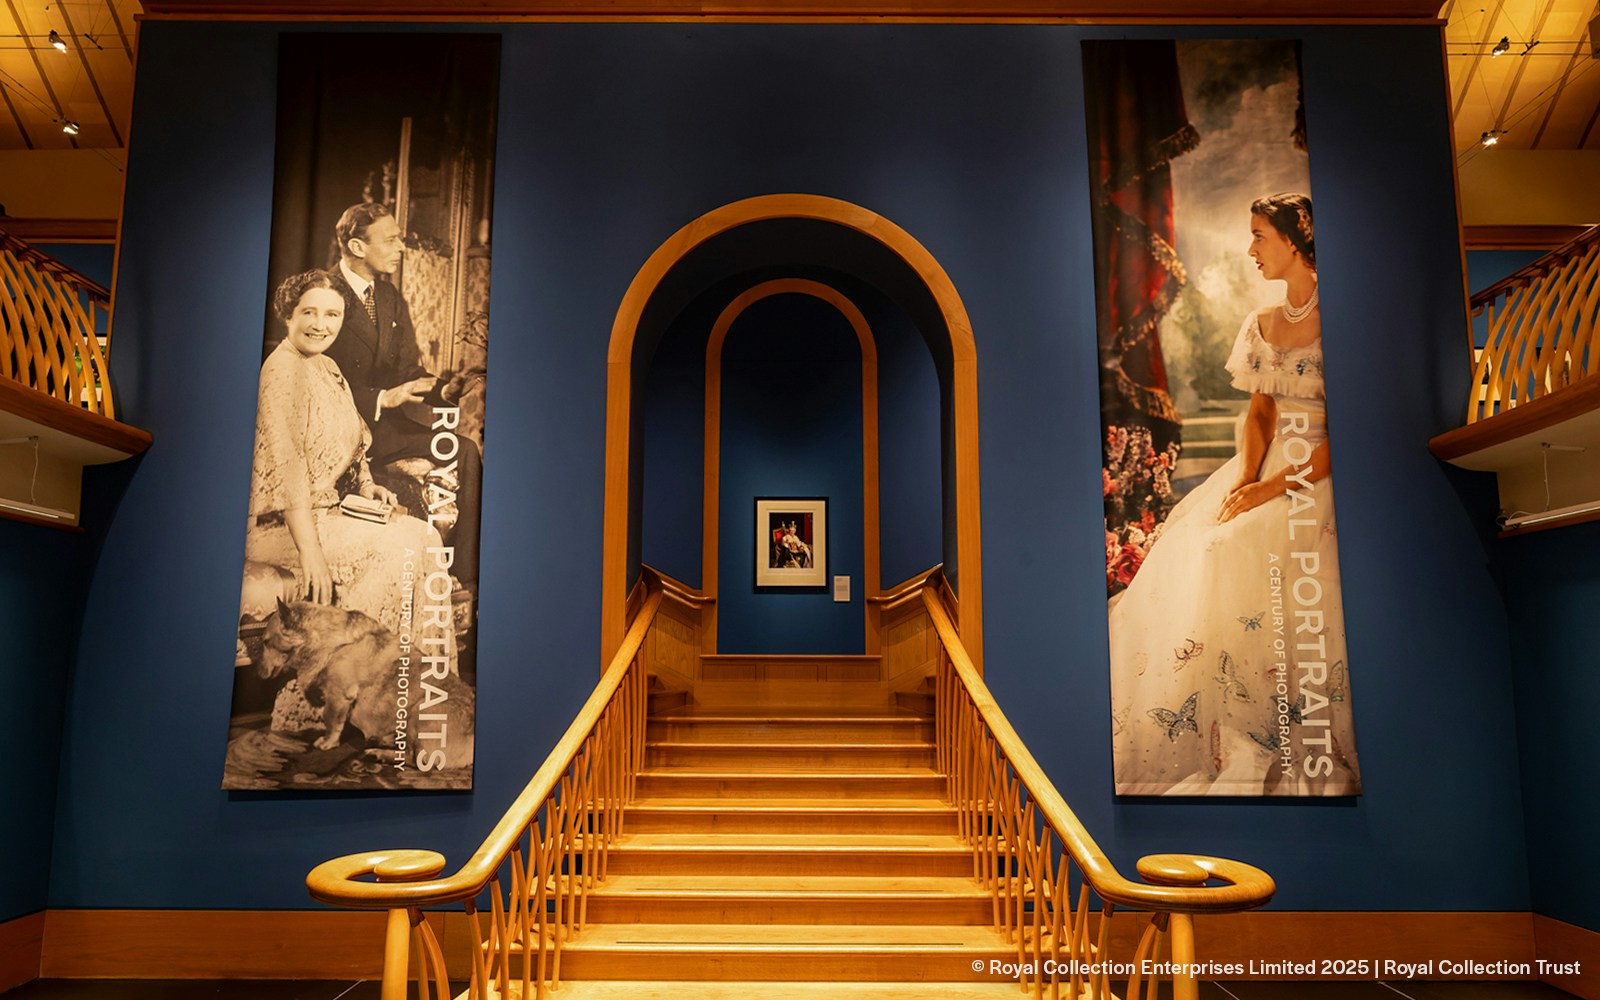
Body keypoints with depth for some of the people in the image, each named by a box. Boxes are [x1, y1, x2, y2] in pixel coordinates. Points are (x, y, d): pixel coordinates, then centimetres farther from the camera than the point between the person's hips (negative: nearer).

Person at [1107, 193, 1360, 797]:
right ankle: (1238, 748, -5)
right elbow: (1260, 412, 10)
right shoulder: (1261, 325, 13)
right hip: (1266, 472, 7)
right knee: (1193, 569, -13)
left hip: (1325, 476, -6)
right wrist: (1246, 477, -8)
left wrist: (1284, 483, -19)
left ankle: (1305, 758, -12)